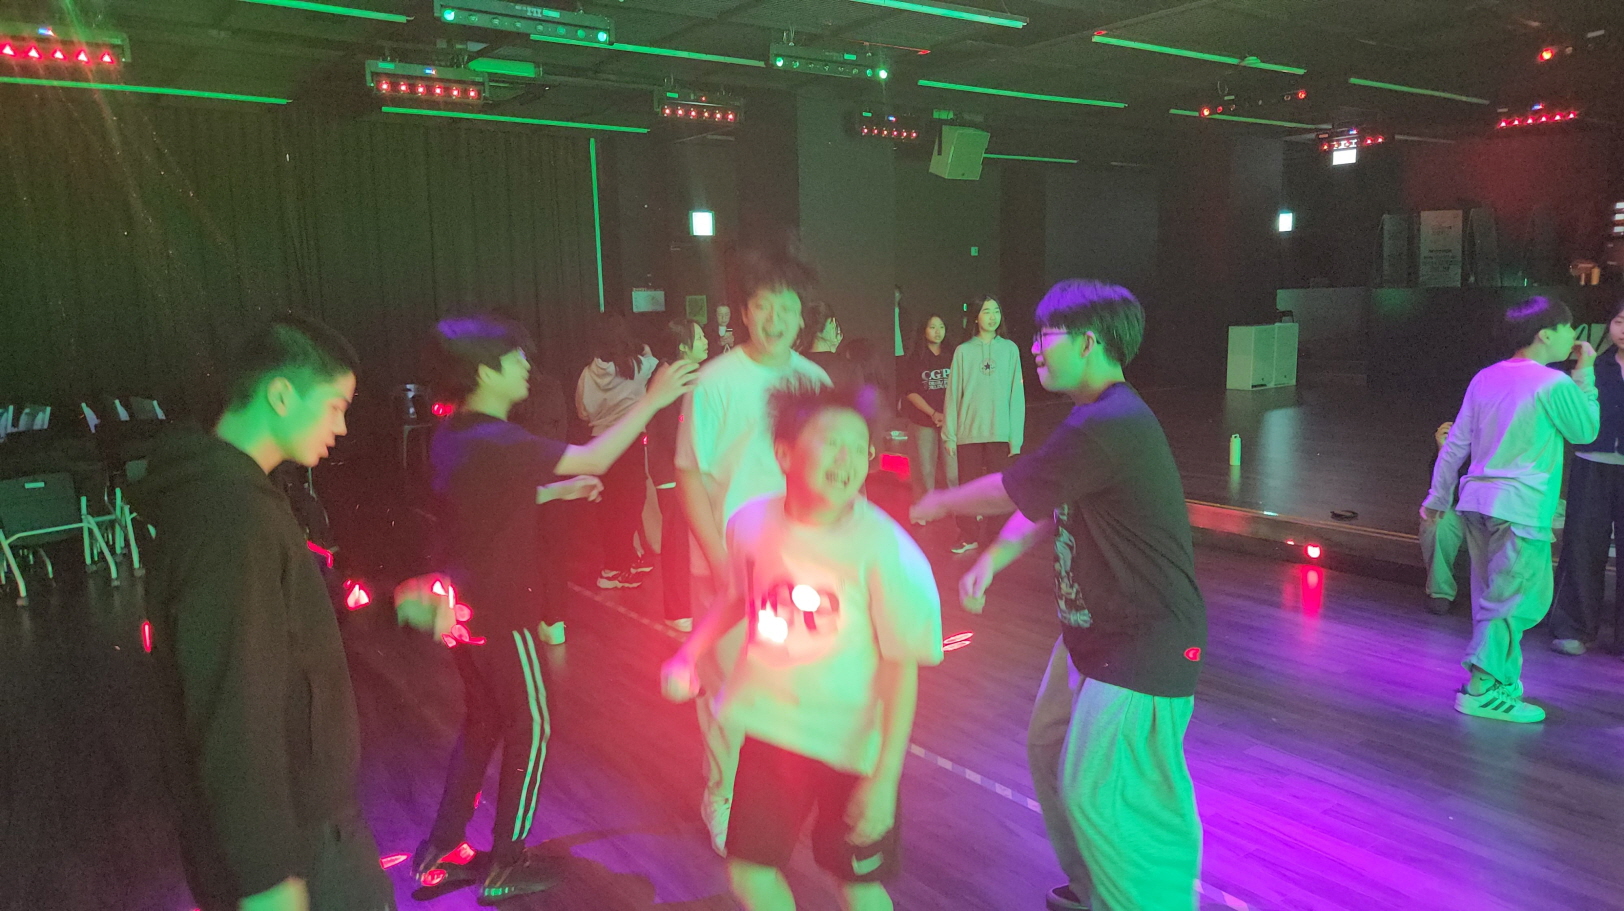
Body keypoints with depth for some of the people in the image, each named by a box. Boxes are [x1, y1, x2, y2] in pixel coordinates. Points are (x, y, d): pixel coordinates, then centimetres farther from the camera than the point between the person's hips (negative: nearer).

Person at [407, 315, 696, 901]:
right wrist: (653, 400, -18)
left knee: (482, 722, 21)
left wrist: (560, 490, 19)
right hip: (500, 614, -9)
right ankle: (505, 866, 19)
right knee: (529, 730, 7)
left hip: (463, 606, 9)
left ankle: (439, 854, 28)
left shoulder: (450, 436, 5)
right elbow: (595, 458, -23)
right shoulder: (494, 441, -23)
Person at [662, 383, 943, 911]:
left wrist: (885, 778, -17)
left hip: (854, 745, -3)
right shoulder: (751, 522, -11)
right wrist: (689, 654, 1)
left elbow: (903, 668, -17)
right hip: (770, 728, 4)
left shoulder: (883, 546, -24)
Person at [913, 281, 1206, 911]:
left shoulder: (1108, 427, -26)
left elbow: (1010, 491, -17)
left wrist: (939, 503, 1)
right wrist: (991, 560, -1)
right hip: (1092, 629, 11)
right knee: (1050, 751, 20)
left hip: (1143, 644, -11)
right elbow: (1042, 506, 12)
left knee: (1097, 790, -3)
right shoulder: (1099, 417, 8)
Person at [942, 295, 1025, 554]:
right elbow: (953, 394, 2)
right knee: (968, 486, 7)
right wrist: (949, 435, -2)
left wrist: (1016, 437, -5)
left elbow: (1016, 394, 0)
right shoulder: (963, 351, 3)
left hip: (1000, 432, 0)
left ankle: (993, 538, 14)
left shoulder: (1010, 349, 2)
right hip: (968, 432, 1)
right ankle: (969, 536, 17)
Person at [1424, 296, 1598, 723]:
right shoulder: (1555, 384, -9)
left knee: (1493, 598, 16)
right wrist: (1585, 376, 13)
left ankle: (1500, 680, 25)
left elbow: (1456, 444, 10)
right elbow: (1586, 431, 7)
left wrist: (1438, 497, 17)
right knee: (1516, 600, -1)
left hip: (1476, 501, 7)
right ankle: (1484, 689, -2)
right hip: (1520, 507, -7)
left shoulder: (1485, 378, 9)